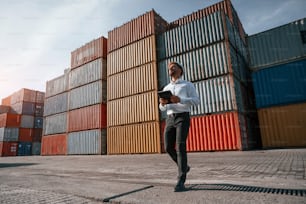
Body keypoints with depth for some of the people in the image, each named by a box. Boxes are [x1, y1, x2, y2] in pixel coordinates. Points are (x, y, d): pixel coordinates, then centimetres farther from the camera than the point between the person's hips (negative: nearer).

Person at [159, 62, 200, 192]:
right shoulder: (166, 88, 23)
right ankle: (184, 167, 24)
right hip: (170, 120, 5)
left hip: (183, 118, -5)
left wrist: (179, 100, -22)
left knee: (180, 147, -19)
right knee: (169, 148, -2)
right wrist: (162, 103, -6)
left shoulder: (188, 84, 7)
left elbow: (196, 101, -6)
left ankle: (181, 182, -17)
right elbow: (162, 109, 21)